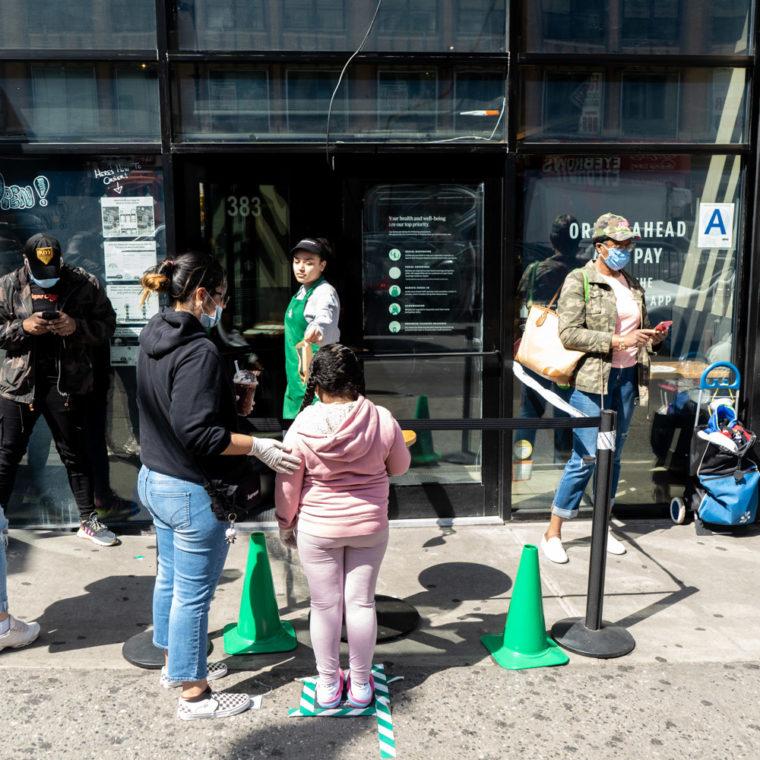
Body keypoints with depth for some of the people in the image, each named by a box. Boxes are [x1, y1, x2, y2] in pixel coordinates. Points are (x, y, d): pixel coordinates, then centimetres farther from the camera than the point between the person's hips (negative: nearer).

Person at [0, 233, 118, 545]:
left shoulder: (84, 283, -1)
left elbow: (107, 324, 2)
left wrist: (77, 326, -17)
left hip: (68, 381, -1)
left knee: (74, 452, 8)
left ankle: (89, 520, 20)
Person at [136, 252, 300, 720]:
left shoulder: (154, 338, 5)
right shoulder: (199, 352, -25)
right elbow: (197, 433, -28)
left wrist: (230, 402, 15)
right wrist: (257, 446, -22)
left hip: (154, 479, 10)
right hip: (190, 491, -10)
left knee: (170, 577, 23)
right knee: (194, 592, 5)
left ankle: (175, 662, 42)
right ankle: (194, 693, 20)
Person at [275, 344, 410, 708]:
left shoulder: (302, 427, -16)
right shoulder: (382, 420, -13)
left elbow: (288, 485, -6)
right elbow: (400, 466, 5)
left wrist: (285, 525, 10)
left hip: (317, 529, -1)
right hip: (370, 526, 1)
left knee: (325, 605, 12)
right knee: (361, 602, 13)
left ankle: (328, 684, 28)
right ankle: (361, 684, 27)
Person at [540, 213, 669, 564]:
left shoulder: (633, 284, 15)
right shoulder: (579, 281, -6)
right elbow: (568, 334, -14)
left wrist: (652, 337, 2)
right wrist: (616, 340, -20)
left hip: (627, 377, 7)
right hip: (592, 379, -6)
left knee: (614, 456, 11)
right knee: (586, 457, -8)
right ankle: (552, 532, 5)